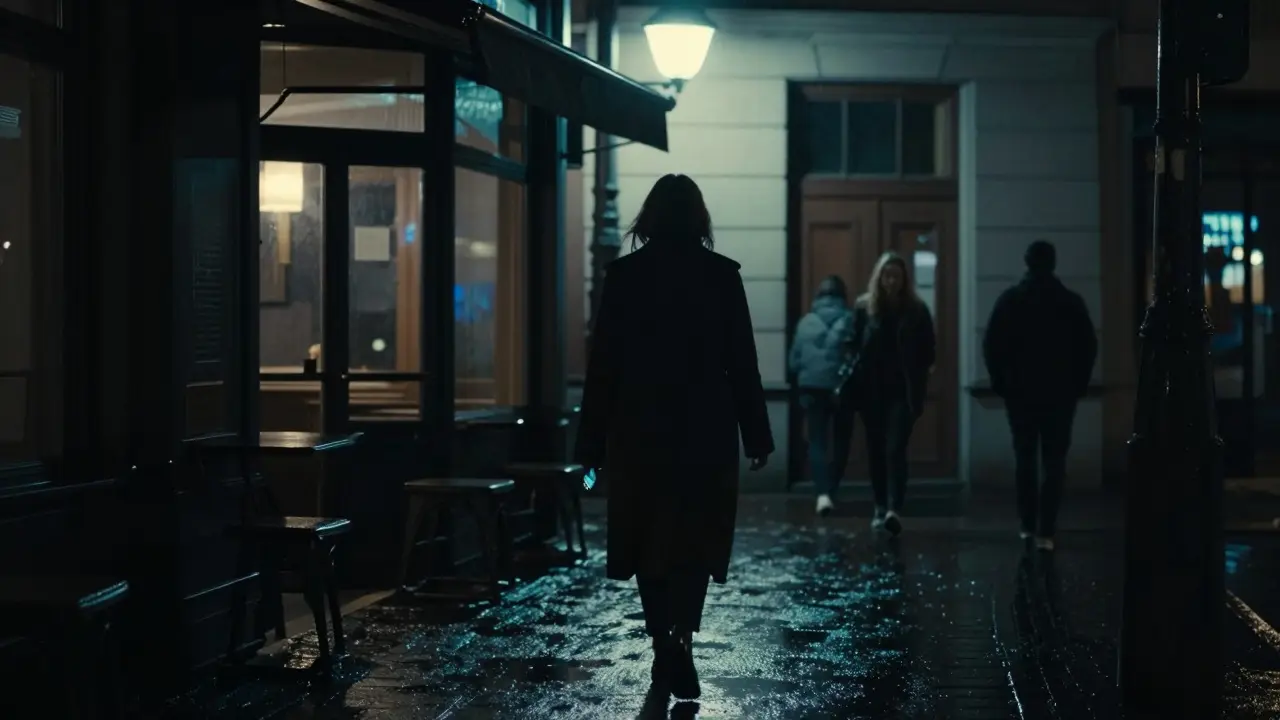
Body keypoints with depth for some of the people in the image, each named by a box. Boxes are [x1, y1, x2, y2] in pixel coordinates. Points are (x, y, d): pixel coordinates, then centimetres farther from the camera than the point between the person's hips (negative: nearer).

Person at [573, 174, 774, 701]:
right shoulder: (721, 274, -2)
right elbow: (742, 361, -1)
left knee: (647, 540, 12)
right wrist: (756, 435, 5)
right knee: (693, 540, 4)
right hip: (705, 429, 0)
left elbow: (603, 362, -1)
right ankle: (680, 641, -14)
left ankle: (666, 647, 14)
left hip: (640, 428, 0)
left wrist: (592, 440, 3)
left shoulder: (624, 274, -1)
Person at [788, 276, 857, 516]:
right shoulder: (850, 320, -2)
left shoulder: (806, 322, 4)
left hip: (812, 389, 1)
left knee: (817, 442, 1)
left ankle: (823, 493, -17)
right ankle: (830, 491, 17)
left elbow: (793, 361, 4)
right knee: (840, 442, 14)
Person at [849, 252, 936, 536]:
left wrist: (916, 378, -3)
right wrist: (857, 379, -7)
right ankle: (881, 508, 21)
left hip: (904, 391, -2)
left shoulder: (917, 310, 0)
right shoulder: (863, 307, 2)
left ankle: (894, 510, -22)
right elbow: (854, 347, 2)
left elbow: (929, 351, 5)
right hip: (872, 391, 2)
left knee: (895, 449, -13)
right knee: (876, 451, 8)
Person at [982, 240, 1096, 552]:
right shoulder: (1072, 302, -1)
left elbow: (991, 345, -4)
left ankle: (1028, 525, 14)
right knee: (1054, 463, 0)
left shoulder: (1009, 300, -1)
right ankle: (1045, 531, -8)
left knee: (1025, 459, 13)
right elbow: (1088, 347, -1)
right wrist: (1078, 384, 8)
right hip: (1060, 393, -1)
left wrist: (1001, 383, 6)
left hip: (1020, 391, 1)